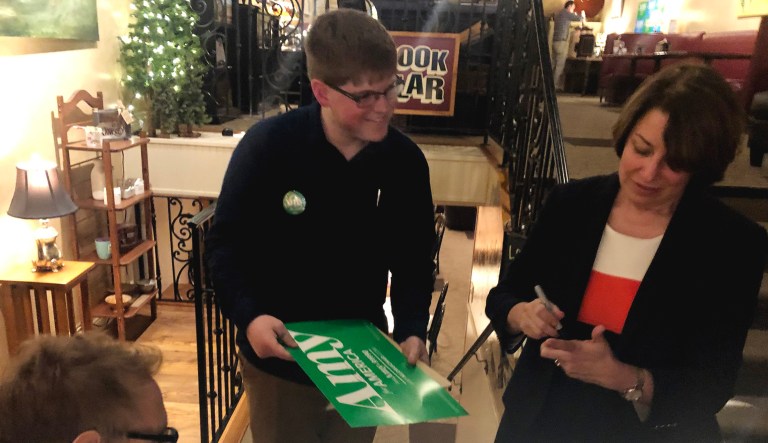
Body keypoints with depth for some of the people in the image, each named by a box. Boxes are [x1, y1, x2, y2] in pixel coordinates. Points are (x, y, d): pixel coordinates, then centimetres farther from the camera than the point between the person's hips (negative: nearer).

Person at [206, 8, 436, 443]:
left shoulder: (406, 160, -10)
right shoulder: (267, 146, -20)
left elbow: (414, 260, -2)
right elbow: (225, 242, -12)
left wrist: (412, 330, -15)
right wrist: (248, 316, -26)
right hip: (280, 359, -2)